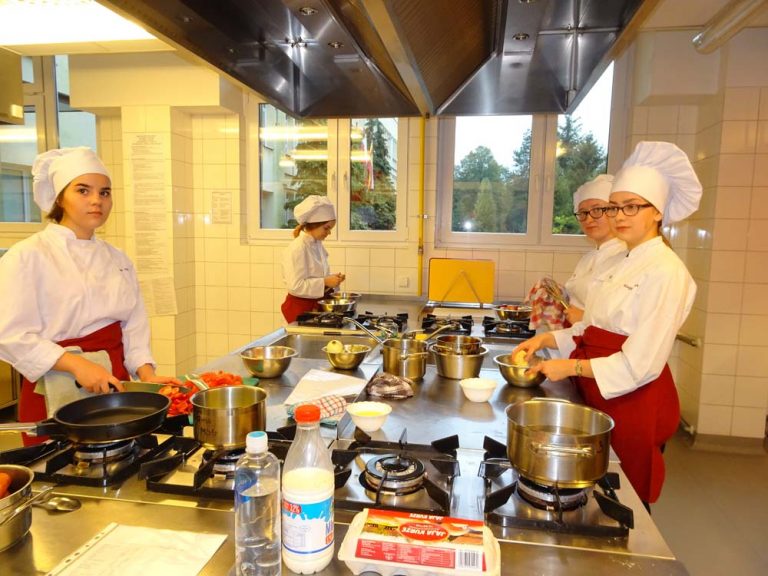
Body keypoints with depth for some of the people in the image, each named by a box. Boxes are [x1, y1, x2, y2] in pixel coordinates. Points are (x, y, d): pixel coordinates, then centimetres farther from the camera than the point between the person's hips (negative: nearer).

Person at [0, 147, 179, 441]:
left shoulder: (118, 259, 8)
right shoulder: (27, 256, -8)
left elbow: (134, 327, 8)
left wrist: (146, 374, -5)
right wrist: (77, 365, -22)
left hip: (115, 384, 5)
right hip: (57, 393, -4)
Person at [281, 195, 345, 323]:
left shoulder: (317, 244, 6)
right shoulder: (297, 248, -19)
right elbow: (296, 286, -24)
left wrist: (332, 280, -1)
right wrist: (325, 282, -24)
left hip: (316, 304, 8)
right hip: (300, 307, -8)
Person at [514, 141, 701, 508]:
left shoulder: (665, 272, -17)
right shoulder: (621, 267, 10)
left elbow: (640, 365, -21)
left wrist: (571, 367, -18)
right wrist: (546, 340, 0)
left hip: (635, 404, -8)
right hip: (599, 396, 8)